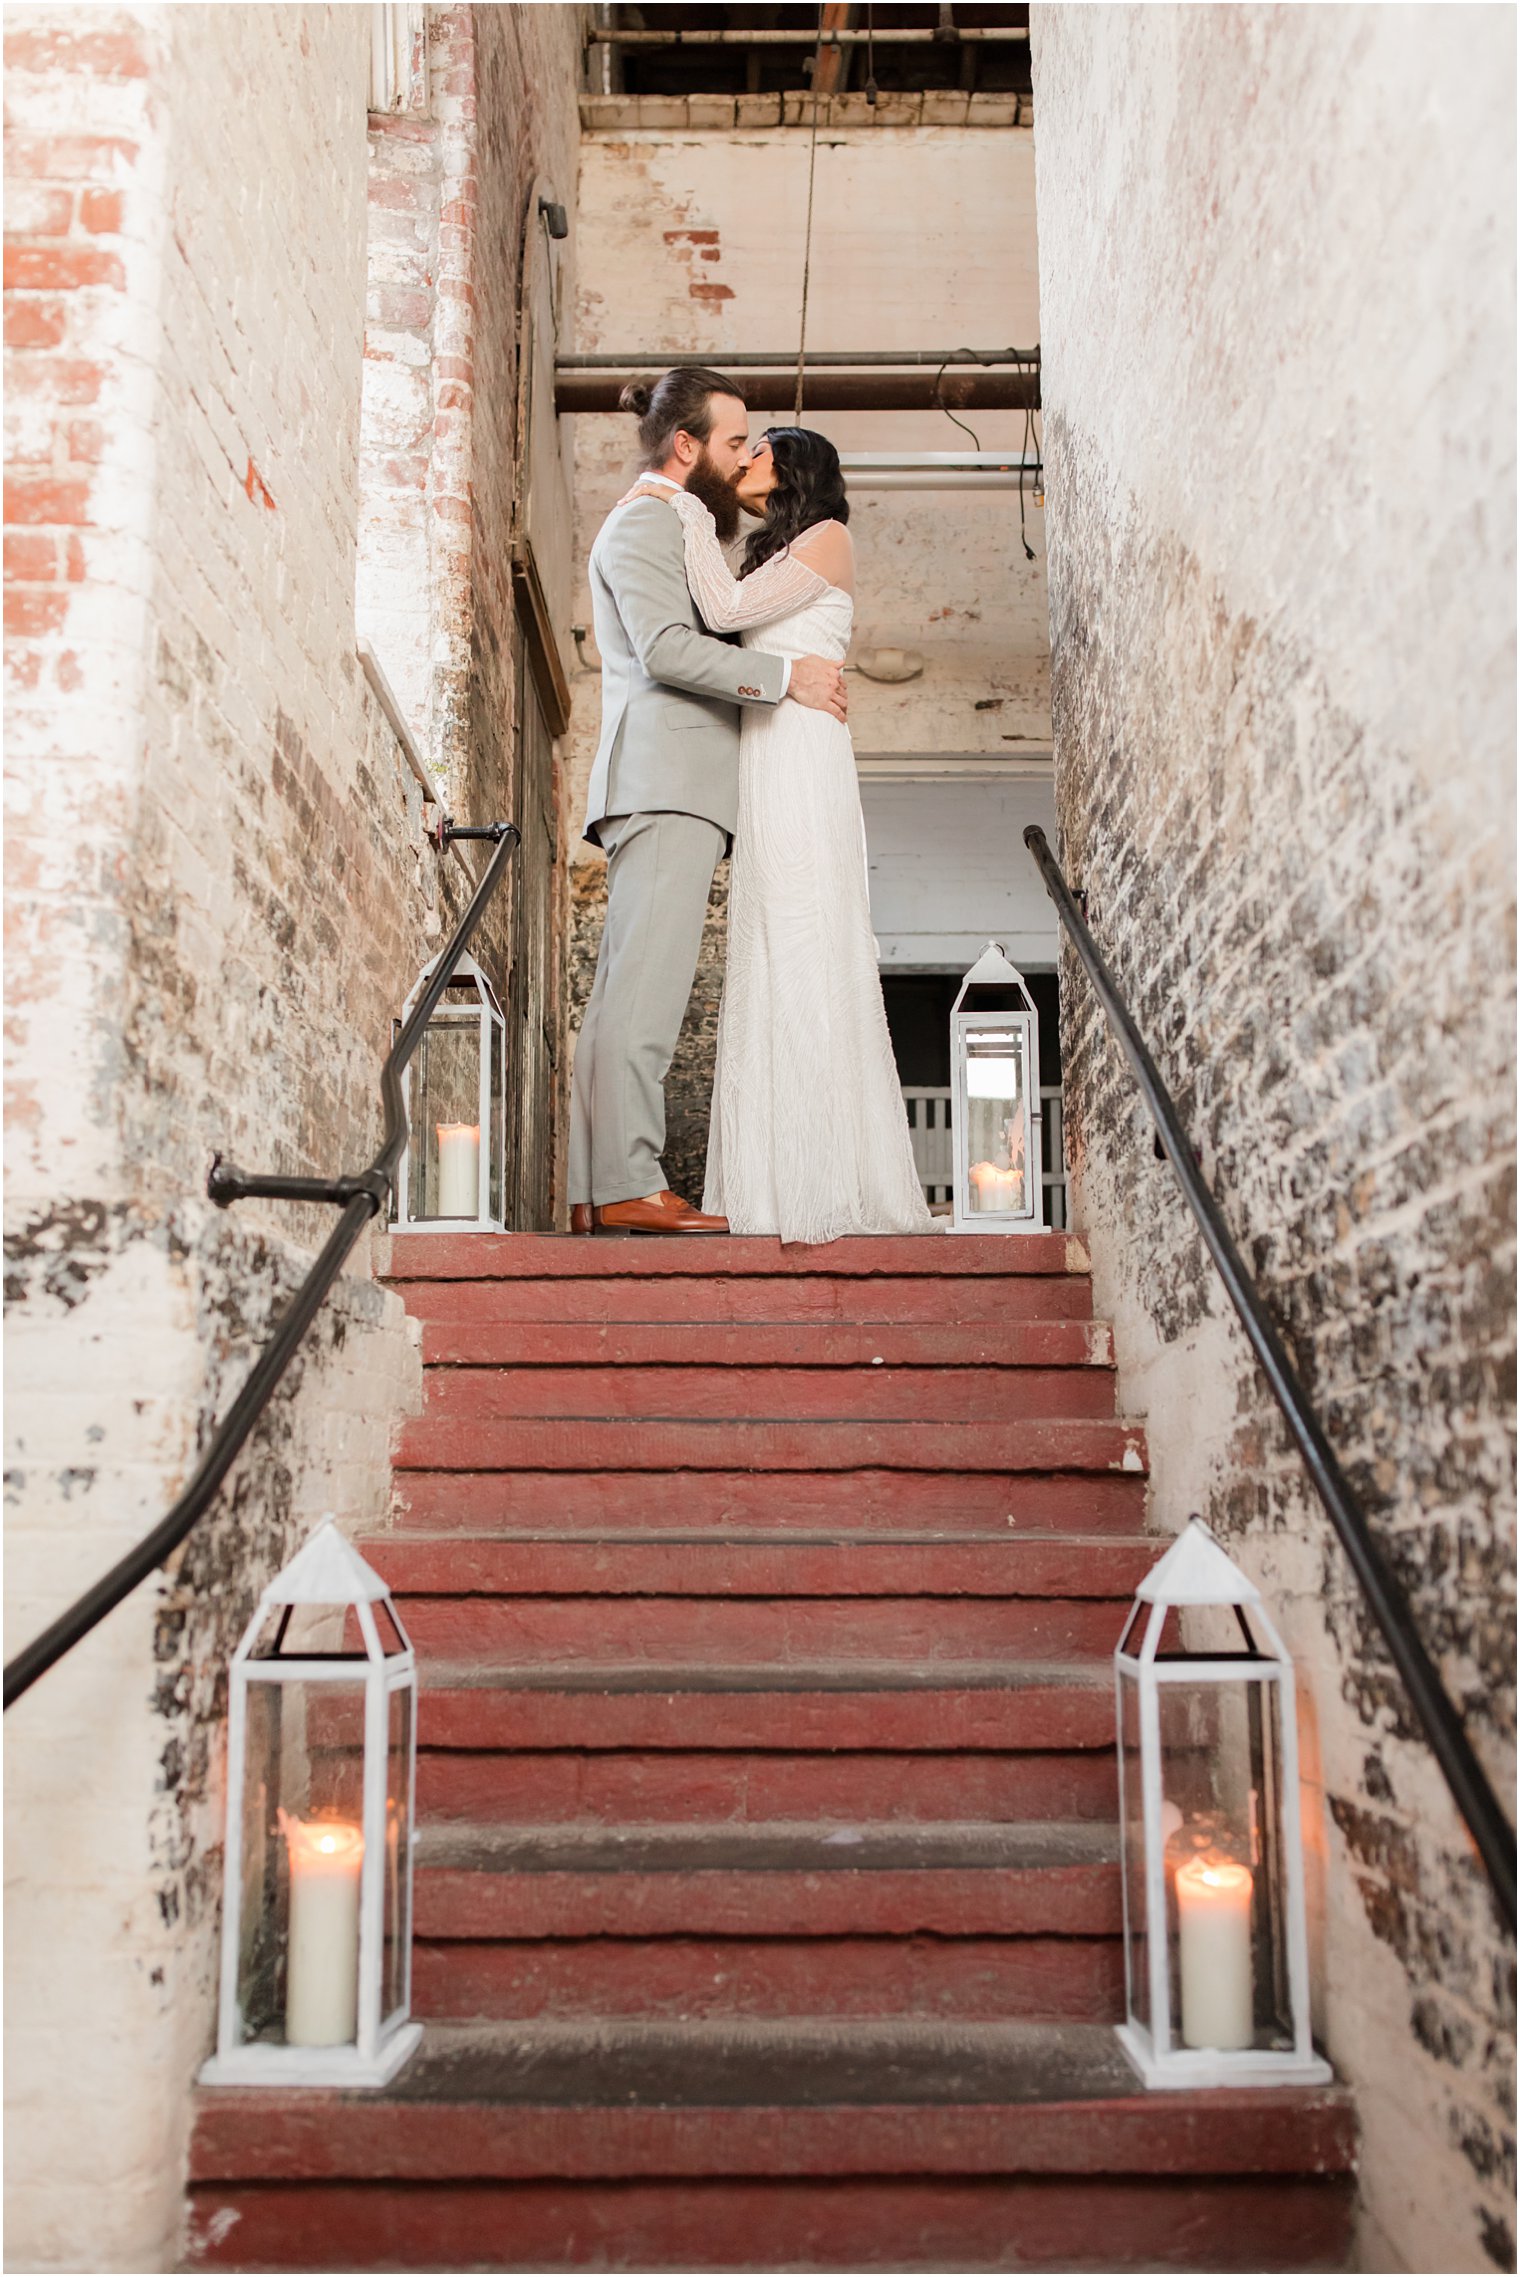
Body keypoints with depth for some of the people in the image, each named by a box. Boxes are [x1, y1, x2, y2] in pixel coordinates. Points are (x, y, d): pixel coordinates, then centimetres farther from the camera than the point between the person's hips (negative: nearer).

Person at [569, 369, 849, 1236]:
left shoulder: (674, 528, 31)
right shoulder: (645, 521, -1)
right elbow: (664, 647, -14)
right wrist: (787, 673, -12)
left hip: (675, 786, 10)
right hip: (666, 781, -10)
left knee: (628, 986, 2)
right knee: (649, 981, -17)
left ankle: (597, 1191, 0)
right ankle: (630, 1184, -21)